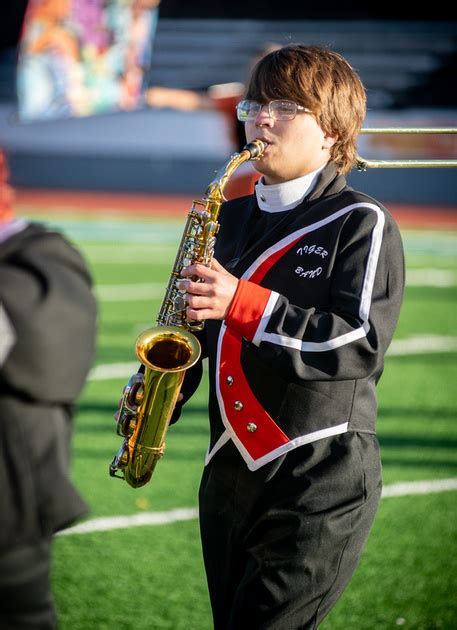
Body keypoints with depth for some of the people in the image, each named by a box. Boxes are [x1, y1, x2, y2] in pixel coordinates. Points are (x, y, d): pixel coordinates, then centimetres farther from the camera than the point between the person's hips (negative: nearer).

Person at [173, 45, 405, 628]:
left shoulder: (361, 223, -6)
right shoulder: (230, 219, 14)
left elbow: (362, 343, -18)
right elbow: (195, 325, 22)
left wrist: (243, 303, -24)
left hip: (323, 481, -7)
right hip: (228, 475, 7)